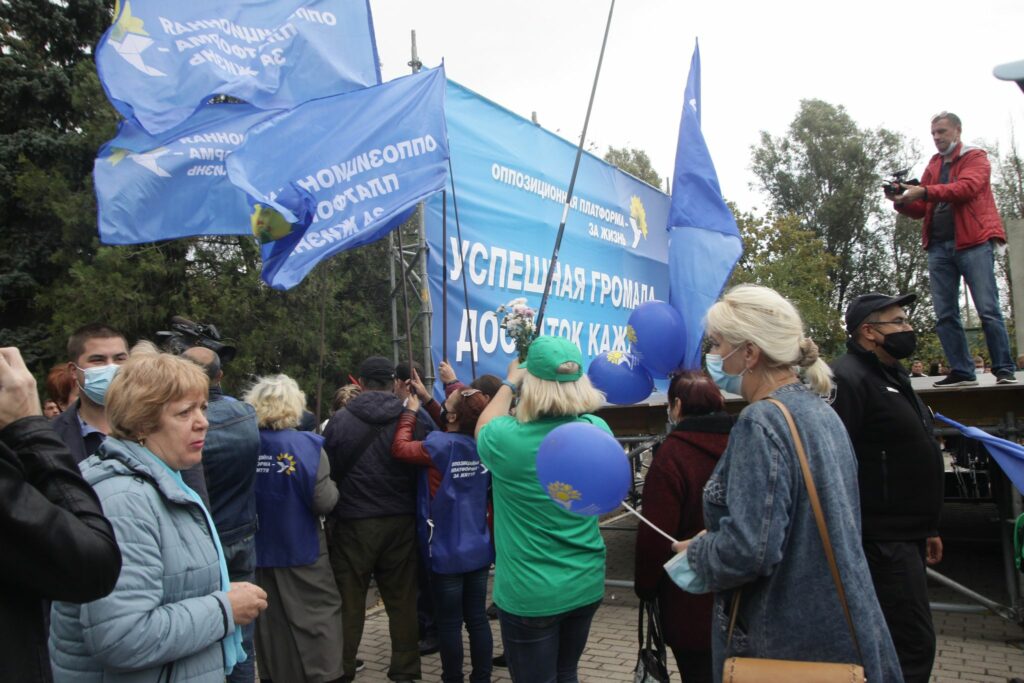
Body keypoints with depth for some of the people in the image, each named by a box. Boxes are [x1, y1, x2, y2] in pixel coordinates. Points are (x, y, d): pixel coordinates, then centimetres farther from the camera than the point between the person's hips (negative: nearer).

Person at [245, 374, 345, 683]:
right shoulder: (306, 445, -17)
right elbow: (324, 502, -20)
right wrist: (331, 485, 0)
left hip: (259, 548, 4)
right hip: (301, 549, -4)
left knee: (270, 620, 18)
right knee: (319, 615, 9)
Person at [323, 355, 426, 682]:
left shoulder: (340, 420, -6)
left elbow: (327, 472, 0)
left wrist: (333, 507, 15)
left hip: (353, 523, -1)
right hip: (401, 523, 1)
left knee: (349, 602, 11)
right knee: (402, 601, 11)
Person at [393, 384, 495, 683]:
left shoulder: (441, 445, -21)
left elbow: (399, 448, -13)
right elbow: (451, 432, 12)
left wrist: (410, 411, -2)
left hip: (447, 553, -5)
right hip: (479, 550, 5)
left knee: (449, 624, 9)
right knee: (477, 619, 14)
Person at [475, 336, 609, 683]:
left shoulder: (506, 439, -22)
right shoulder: (597, 431, -11)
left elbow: (482, 428, 3)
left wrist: (510, 383, 13)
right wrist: (560, 377, 21)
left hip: (529, 593, -4)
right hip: (586, 585, 4)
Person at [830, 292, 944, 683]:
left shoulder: (892, 377, 18)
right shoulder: (848, 379, -17)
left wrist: (928, 528, 25)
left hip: (905, 537, 11)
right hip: (882, 540, -11)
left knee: (908, 640, 17)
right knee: (914, 644, -8)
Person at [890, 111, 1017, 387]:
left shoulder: (975, 157, 6)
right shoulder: (933, 166, 22)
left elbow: (967, 187, -14)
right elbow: (920, 209, 19)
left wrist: (925, 192, -25)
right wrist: (901, 201, -2)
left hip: (973, 242, -5)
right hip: (939, 247, 5)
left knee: (988, 309, -8)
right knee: (944, 314, 1)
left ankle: (1005, 370, -1)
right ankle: (962, 372, 6)